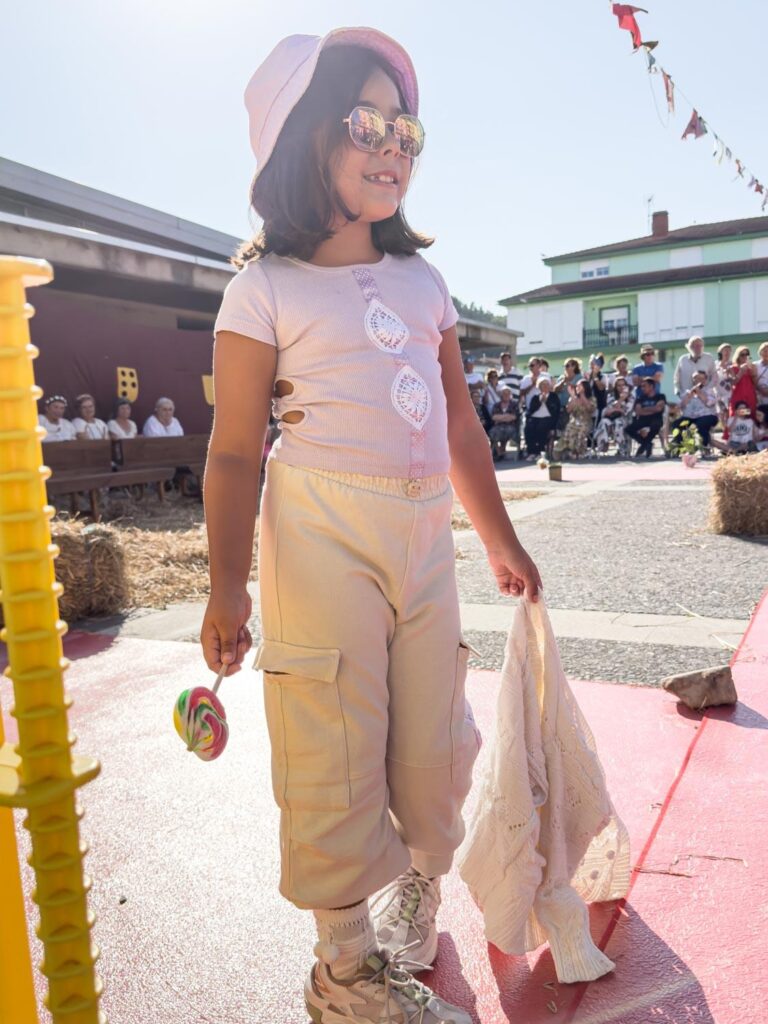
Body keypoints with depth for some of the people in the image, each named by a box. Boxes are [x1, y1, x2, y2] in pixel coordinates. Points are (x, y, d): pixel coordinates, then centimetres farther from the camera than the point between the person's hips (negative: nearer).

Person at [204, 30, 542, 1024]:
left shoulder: (424, 282, 14)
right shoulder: (265, 290, -2)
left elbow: (461, 426, 16)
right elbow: (235, 451, -7)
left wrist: (500, 540, 18)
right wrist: (227, 587, -14)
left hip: (425, 534, 5)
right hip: (321, 538, -5)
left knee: (433, 740, 11)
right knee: (337, 753, 2)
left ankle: (418, 884, 41)